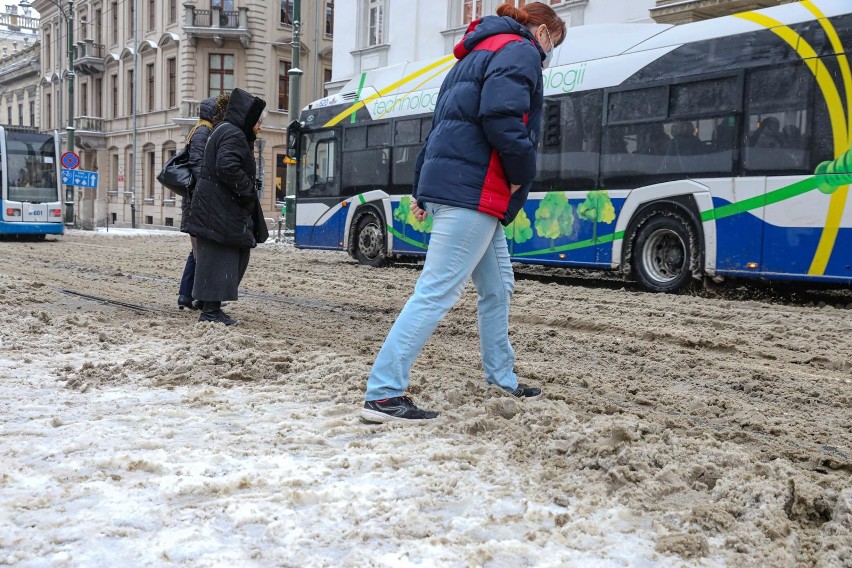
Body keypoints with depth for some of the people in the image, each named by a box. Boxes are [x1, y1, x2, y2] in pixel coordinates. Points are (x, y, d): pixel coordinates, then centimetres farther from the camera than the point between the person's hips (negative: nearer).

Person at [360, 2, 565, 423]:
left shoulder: (482, 54, 27)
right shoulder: (520, 52, -2)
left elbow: (443, 122, 24)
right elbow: (501, 119, -21)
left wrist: (423, 190, 22)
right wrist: (522, 174, -7)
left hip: (451, 184, 10)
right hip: (474, 190, -10)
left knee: (497, 287, 18)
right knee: (437, 291, -12)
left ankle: (501, 377, 30)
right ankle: (382, 394, -13)